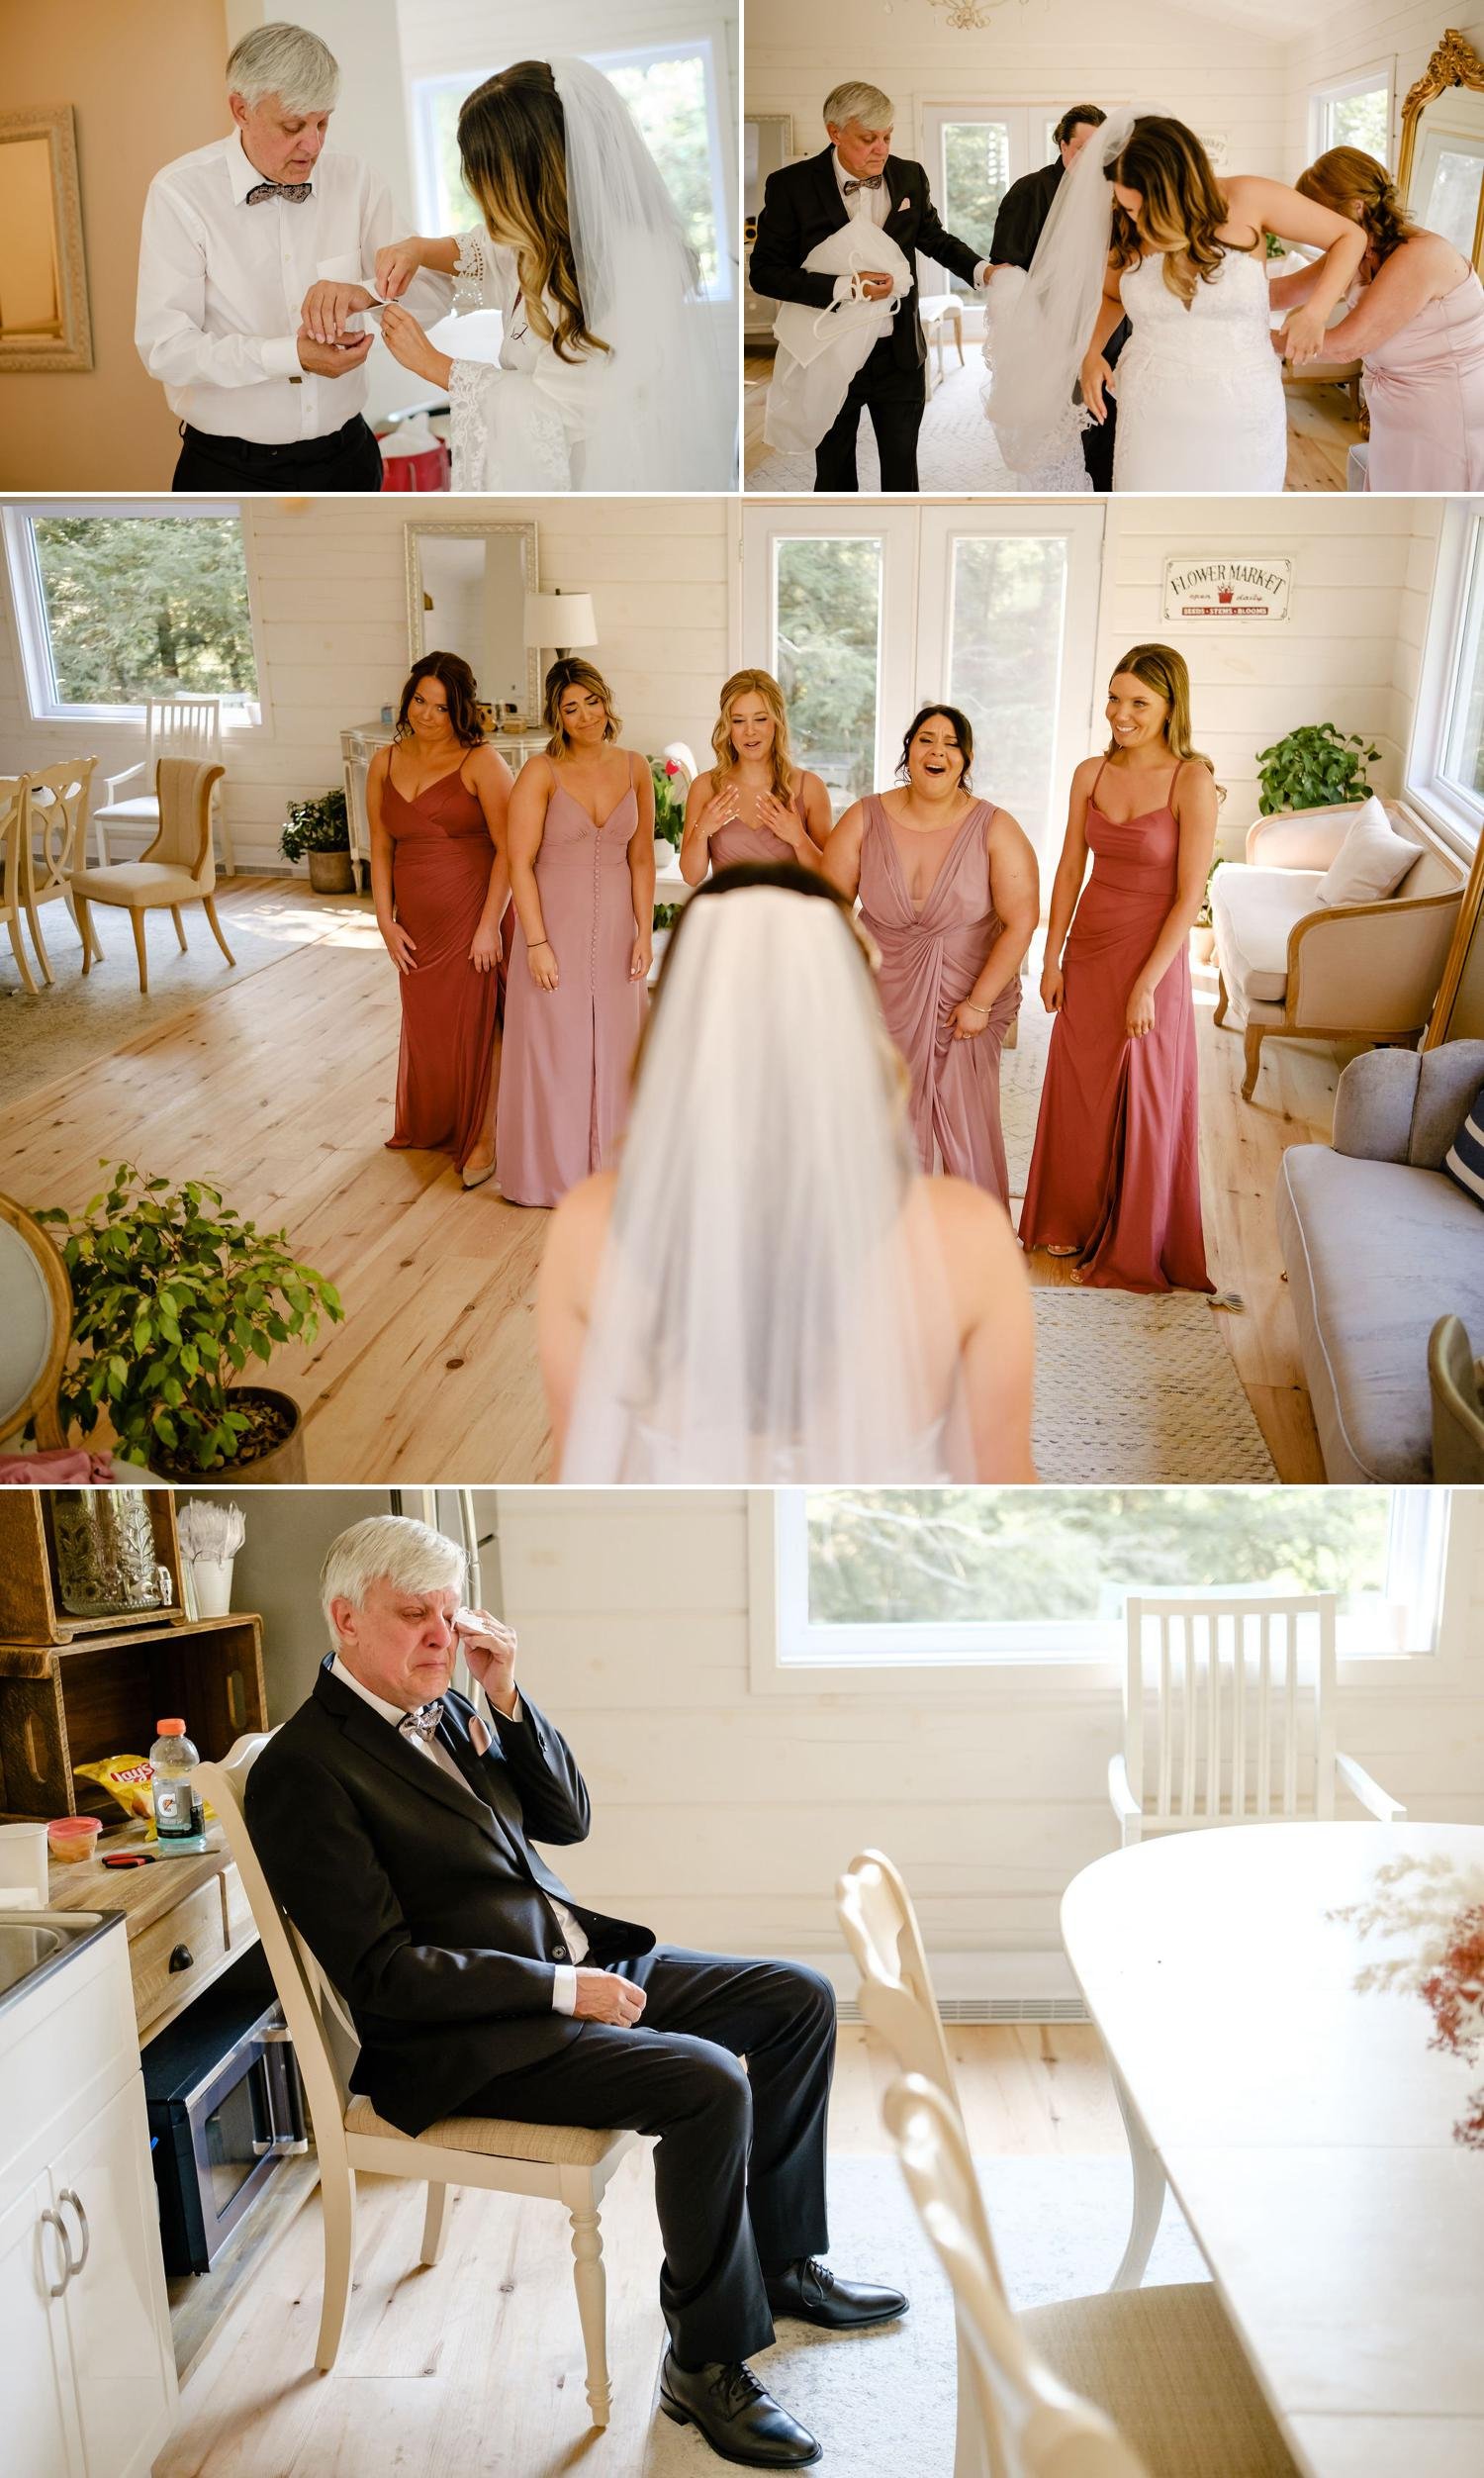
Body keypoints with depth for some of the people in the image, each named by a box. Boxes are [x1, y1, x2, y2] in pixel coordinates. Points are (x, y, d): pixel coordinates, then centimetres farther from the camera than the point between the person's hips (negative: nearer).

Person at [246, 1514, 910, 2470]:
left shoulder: (449, 1708, 8)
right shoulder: (302, 1768, -17)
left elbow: (568, 1819, 9)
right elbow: (384, 1972, -19)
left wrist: (506, 1697, -6)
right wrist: (564, 1991, -20)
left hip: (580, 1959, 9)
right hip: (466, 2038, -9)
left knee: (799, 1997, 3)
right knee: (706, 2081, -26)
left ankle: (784, 2258, 19)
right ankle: (707, 2362, -6)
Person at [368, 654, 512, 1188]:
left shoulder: (481, 763, -10)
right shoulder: (385, 764, 6)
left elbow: (508, 849, -13)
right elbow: (381, 849, 10)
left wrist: (489, 924, -17)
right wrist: (386, 921, 3)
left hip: (474, 917, -5)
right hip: (417, 924, 5)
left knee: (476, 1023, 1)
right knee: (424, 1024, 14)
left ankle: (481, 1138, 15)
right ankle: (429, 1128, 34)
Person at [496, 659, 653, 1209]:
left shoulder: (635, 768, 1)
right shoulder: (541, 773, -11)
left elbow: (642, 858, 5)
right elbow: (520, 863, -12)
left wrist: (645, 932, 1)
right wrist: (536, 943, -15)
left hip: (615, 928, 4)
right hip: (555, 925, -3)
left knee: (611, 1045, 12)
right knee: (553, 1046, 5)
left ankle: (608, 1163, 27)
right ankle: (551, 1169, 20)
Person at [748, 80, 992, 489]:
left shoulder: (910, 176, 2)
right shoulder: (791, 185, -10)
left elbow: (934, 238, 16)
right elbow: (763, 271, -13)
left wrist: (981, 269, -4)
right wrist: (845, 288, -23)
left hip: (899, 355, 3)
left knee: (902, 471, 10)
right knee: (834, 475, 13)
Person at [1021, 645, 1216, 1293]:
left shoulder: (1192, 782, -15)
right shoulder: (1091, 774, 1)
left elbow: (1189, 897, -16)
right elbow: (1069, 869, 7)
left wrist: (1146, 985, -18)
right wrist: (1052, 958, 5)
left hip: (1154, 955, -5)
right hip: (1088, 949, 5)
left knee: (1143, 1102, 6)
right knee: (1078, 1090, 15)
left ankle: (1133, 1247, 21)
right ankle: (1073, 1220, 34)